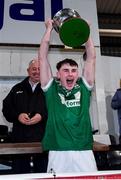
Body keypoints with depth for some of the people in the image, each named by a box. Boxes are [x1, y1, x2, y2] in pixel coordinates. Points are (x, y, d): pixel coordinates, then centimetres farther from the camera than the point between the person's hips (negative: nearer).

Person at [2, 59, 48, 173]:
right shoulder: (17, 89, 14)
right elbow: (6, 108, 9)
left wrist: (42, 116, -18)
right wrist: (18, 116, -8)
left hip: (42, 139, -2)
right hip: (20, 138, 3)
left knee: (42, 171, 7)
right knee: (20, 171, 11)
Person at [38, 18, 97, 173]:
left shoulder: (84, 87, 10)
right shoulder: (52, 88, 6)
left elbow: (91, 58, 10)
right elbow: (42, 58, 5)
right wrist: (49, 29, 10)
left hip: (84, 152, 2)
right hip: (58, 153, -1)